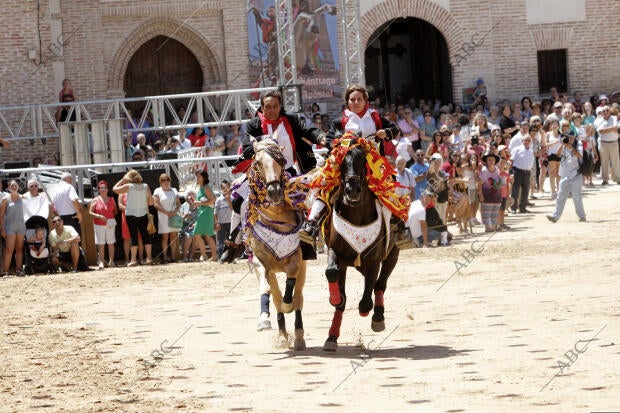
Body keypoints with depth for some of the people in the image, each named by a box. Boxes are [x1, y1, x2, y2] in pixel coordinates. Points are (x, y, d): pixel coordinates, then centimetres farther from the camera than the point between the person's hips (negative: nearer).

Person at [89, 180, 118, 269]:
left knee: (111, 243, 2)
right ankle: (101, 262, -1)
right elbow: (90, 212, -2)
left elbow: (116, 211, 18)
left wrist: (112, 217, 0)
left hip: (110, 224, 2)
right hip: (99, 225, -2)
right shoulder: (95, 200, -1)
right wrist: (99, 216, -16)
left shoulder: (111, 200, 8)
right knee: (101, 244, -3)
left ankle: (111, 261, 8)